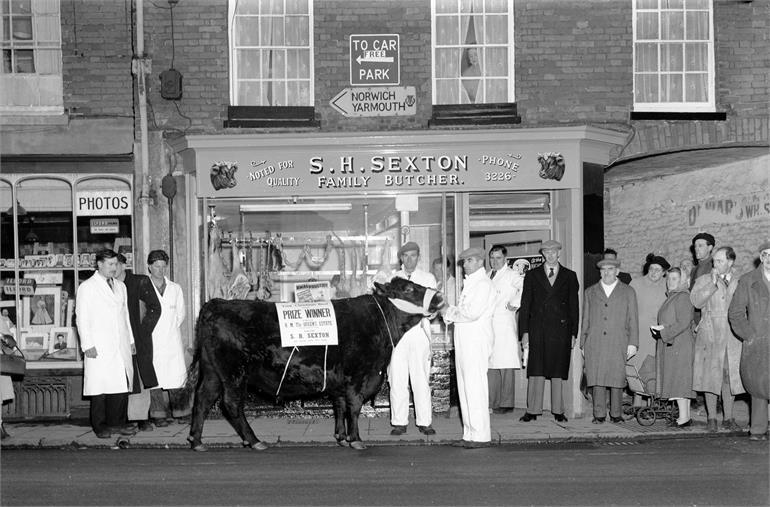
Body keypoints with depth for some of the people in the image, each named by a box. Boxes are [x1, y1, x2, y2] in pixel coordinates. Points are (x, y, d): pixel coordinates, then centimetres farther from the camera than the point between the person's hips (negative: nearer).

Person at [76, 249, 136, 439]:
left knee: (122, 385, 2)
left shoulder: (120, 286, 18)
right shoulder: (87, 287, -2)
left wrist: (130, 340, 18)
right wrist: (88, 345, -11)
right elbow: (82, 318, -5)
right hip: (100, 348, -6)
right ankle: (100, 426, 3)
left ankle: (118, 423, 9)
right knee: (100, 387, -4)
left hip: (121, 348, 6)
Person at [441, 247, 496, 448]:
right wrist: (449, 313, 1)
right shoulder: (468, 283, 21)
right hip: (464, 341, 9)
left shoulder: (483, 284, -9)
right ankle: (469, 434, 14)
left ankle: (481, 436, -6)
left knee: (475, 387, -9)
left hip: (477, 340, -9)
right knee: (464, 388, 10)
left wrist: (450, 312, -6)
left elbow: (472, 313, -18)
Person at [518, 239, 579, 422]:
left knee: (558, 373, 2)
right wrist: (524, 331, -2)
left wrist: (573, 334, 3)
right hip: (537, 330, 0)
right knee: (536, 371, -3)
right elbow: (525, 305, 7)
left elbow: (574, 307, 10)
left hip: (560, 330, 0)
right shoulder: (532, 275, 10)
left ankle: (558, 411, 8)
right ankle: (532, 410, 1)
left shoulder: (569, 276, 11)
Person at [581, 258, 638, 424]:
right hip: (595, 344, 1)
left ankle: (616, 414, 5)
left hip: (618, 344, -1)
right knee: (597, 380, -4)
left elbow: (633, 319, 9)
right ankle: (599, 414, 1)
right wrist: (583, 344, 8)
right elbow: (585, 320, 16)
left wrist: (633, 343, -1)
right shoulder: (590, 292, 17)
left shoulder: (628, 292, 13)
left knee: (617, 379, -4)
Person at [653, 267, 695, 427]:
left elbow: (683, 323, -20)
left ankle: (684, 417, -10)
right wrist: (660, 328, 4)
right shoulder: (670, 297, 18)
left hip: (679, 344, -10)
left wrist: (664, 331, -17)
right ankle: (685, 416, 11)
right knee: (679, 381, 9)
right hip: (669, 344, 10)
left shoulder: (683, 297, -12)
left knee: (678, 378, -10)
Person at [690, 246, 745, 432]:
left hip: (734, 337, 1)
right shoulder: (703, 280, 8)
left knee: (730, 378, 2)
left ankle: (728, 418, 13)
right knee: (711, 377, -1)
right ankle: (711, 418, 8)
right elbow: (696, 301, -10)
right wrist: (713, 283, -13)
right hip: (710, 335, -1)